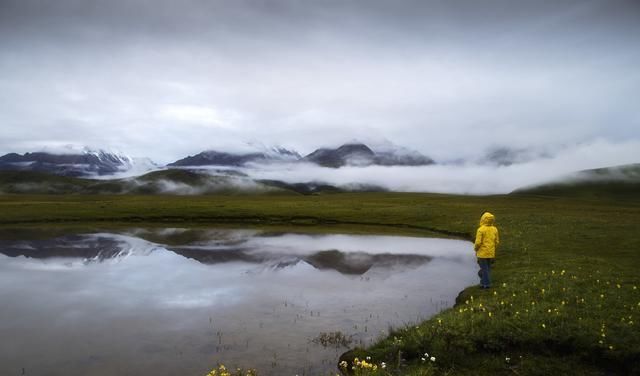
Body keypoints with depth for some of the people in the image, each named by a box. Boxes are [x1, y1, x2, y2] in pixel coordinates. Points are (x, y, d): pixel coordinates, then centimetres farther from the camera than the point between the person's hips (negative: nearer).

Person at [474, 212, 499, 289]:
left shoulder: (481, 229, -19)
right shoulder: (494, 229, -1)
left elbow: (478, 242, -20)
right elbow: (497, 242, 5)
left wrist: (476, 249, -1)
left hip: (482, 253, -5)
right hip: (491, 253, 5)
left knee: (484, 268, 6)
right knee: (488, 268, 18)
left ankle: (486, 284, 11)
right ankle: (484, 282, 26)